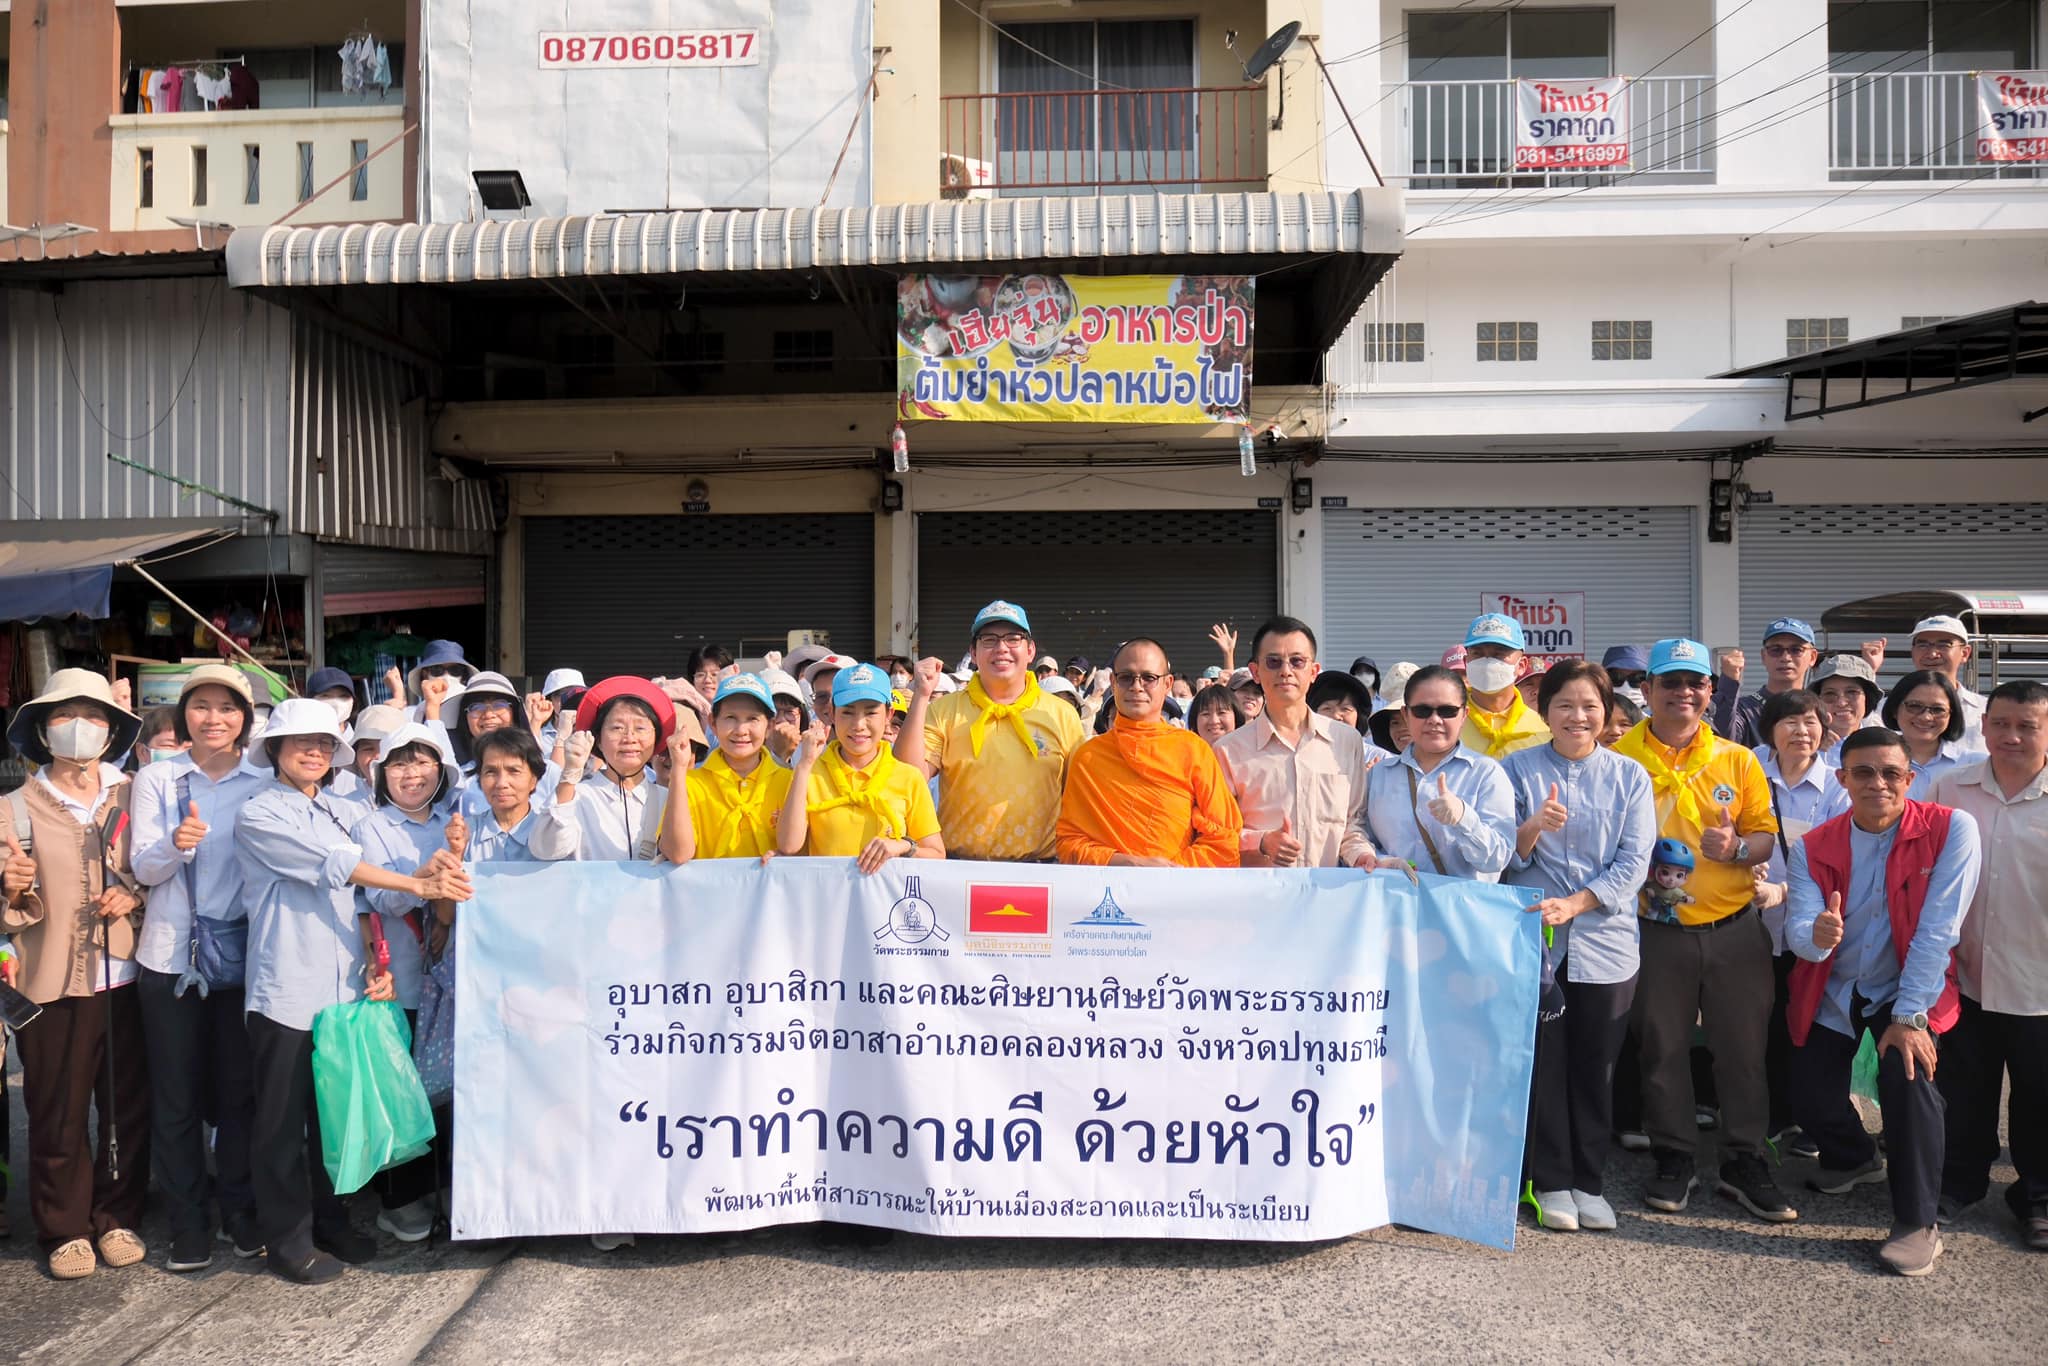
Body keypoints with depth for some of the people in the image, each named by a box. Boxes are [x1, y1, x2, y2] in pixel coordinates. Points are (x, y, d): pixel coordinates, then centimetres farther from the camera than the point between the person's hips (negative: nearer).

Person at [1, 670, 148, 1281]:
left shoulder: (133, 796, 3)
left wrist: (134, 897, -8)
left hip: (127, 977, 1)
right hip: (54, 983, -1)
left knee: (129, 1108, 8)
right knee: (57, 1114, 7)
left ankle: (118, 1218, 25)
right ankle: (66, 1229, 24)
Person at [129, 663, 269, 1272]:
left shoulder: (264, 782, 2)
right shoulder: (156, 779, 3)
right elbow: (143, 869, -2)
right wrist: (175, 844, -23)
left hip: (243, 953, 0)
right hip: (172, 954, 0)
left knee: (239, 1087, 5)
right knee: (177, 1092, 6)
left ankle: (240, 1209, 22)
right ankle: (188, 1221, 20)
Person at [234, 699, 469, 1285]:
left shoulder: (346, 814, 13)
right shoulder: (259, 816, -4)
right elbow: (331, 864, -16)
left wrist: (379, 962, 3)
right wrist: (417, 884, -21)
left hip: (345, 989, 5)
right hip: (287, 992, -5)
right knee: (283, 1123, 4)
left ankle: (330, 1223, 28)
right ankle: (287, 1238, 18)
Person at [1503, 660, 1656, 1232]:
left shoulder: (1630, 777, 5)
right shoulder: (1518, 769, 3)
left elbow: (1633, 861, -2)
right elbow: (1503, 859, 1)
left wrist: (1574, 904, -14)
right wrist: (1533, 827, -20)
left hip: (1605, 942, 1)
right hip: (1534, 940, -1)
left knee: (1595, 1066, 8)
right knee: (1543, 1062, 3)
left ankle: (1588, 1181, 22)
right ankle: (1550, 1181, 17)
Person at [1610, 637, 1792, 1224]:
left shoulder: (1738, 760, 6)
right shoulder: (1618, 757, 0)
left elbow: (1767, 836, 8)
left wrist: (1736, 847, -13)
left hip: (1734, 928, 2)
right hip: (1657, 929, -1)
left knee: (1743, 1047, 6)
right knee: (1662, 1047, 7)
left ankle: (1744, 1162, 21)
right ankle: (1674, 1159, 22)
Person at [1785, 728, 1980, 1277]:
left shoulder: (1951, 829, -16)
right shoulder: (1813, 847, -8)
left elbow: (1938, 928, -20)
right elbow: (1798, 929, -15)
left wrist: (1909, 1015, -23)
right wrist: (1815, 934, -41)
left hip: (1910, 986, -3)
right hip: (1830, 991, 3)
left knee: (1908, 1073, -27)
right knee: (1811, 1100, 0)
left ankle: (1918, 1223, -10)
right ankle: (1854, 1158, 38)